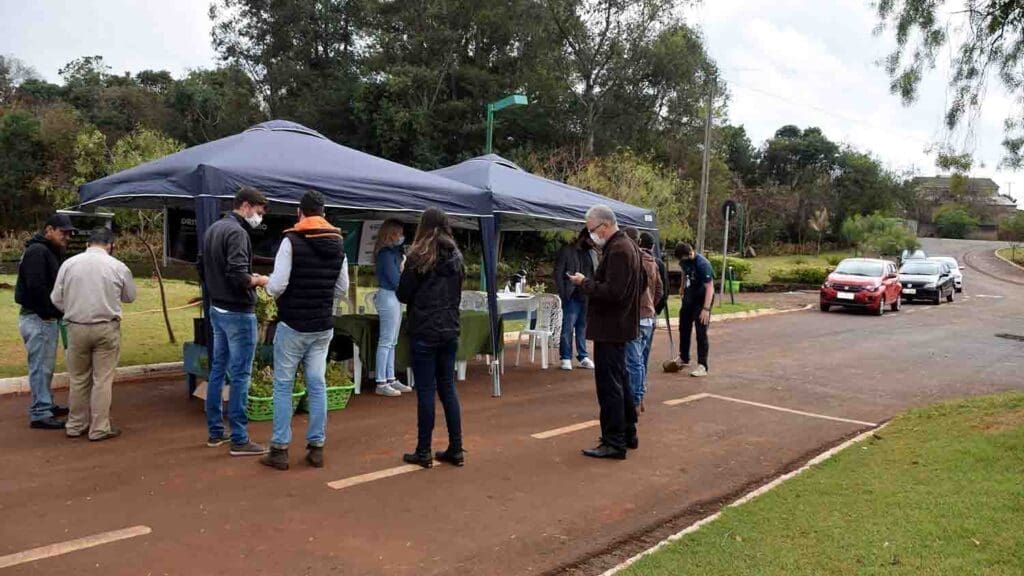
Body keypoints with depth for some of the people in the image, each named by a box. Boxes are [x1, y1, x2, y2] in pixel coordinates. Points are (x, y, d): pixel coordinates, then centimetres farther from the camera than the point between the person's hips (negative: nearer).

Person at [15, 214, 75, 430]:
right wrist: (56, 312, -17)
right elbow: (36, 288, -24)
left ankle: (46, 406, 28)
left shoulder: (50, 252, 16)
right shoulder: (37, 251, -16)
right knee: (41, 366, -5)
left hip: (47, 318, 10)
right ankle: (40, 414, 0)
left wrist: (57, 312, 5)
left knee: (45, 365, 17)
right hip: (38, 319, -10)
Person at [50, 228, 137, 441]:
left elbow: (56, 299, 3)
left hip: (76, 328, 3)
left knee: (78, 379, 15)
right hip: (106, 328, -2)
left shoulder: (69, 264, -1)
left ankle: (75, 425, 24)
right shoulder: (118, 266, -6)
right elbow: (129, 296, 7)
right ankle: (99, 428, 7)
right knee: (103, 380, 4)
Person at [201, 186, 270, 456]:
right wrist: (261, 280, -9)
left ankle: (215, 431, 23)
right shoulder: (237, 232, -18)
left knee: (217, 370, 14)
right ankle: (239, 439, 1)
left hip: (217, 309, 10)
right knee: (240, 375, -4)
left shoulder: (212, 230, 13)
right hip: (238, 312, -9)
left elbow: (204, 270, 19)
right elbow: (239, 275, -26)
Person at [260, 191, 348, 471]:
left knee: (283, 385, 5)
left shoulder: (291, 241, -12)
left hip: (292, 326, -4)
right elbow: (342, 289, 8)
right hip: (323, 327, 5)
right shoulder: (338, 244, 5)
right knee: (317, 385, 9)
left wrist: (267, 286, 5)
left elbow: (277, 286, -16)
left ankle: (279, 449, 8)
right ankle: (316, 447, 14)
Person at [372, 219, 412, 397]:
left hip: (394, 298, 10)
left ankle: (391, 379, 20)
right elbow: (395, 280, -17)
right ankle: (381, 384, -2)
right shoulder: (386, 253, -15)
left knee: (392, 342, 13)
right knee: (386, 341, -6)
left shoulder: (393, 251, 13)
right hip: (388, 297, -10)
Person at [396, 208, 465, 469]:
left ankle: (424, 452, 7)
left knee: (426, 391, 0)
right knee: (448, 387, 11)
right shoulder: (456, 256, 8)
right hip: (450, 330, 6)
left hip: (424, 331, -5)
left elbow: (403, 295, -7)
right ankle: (456, 450, 14)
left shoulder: (419, 256, -11)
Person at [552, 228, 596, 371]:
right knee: (568, 328, -3)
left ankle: (583, 357, 18)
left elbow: (592, 274, 14)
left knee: (583, 327, 10)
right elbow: (558, 274, -5)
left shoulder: (587, 253, 14)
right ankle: (566, 357, 5)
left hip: (586, 297, 5)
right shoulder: (566, 251, -3)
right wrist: (564, 294, -11)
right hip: (572, 297, -5)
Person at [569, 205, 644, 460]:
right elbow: (641, 284, 22)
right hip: (620, 324, 11)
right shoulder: (628, 245, 14)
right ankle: (627, 433, 29)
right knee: (620, 381, 19)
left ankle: (614, 443, 2)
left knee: (609, 386, -4)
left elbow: (612, 292, -27)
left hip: (610, 328, -11)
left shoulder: (617, 250, -19)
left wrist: (585, 282, -14)